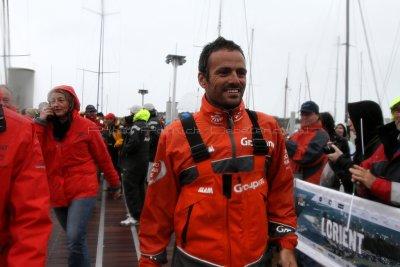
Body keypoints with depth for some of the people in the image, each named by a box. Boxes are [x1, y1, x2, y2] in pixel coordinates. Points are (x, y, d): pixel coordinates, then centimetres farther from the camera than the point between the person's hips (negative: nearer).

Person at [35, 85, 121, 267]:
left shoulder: (86, 127, -6)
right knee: (75, 240, 18)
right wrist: (40, 122, -12)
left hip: (83, 190, -4)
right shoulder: (46, 128, 5)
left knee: (75, 240, -17)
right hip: (57, 192, 5)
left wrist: (114, 183, 10)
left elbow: (103, 158, 2)